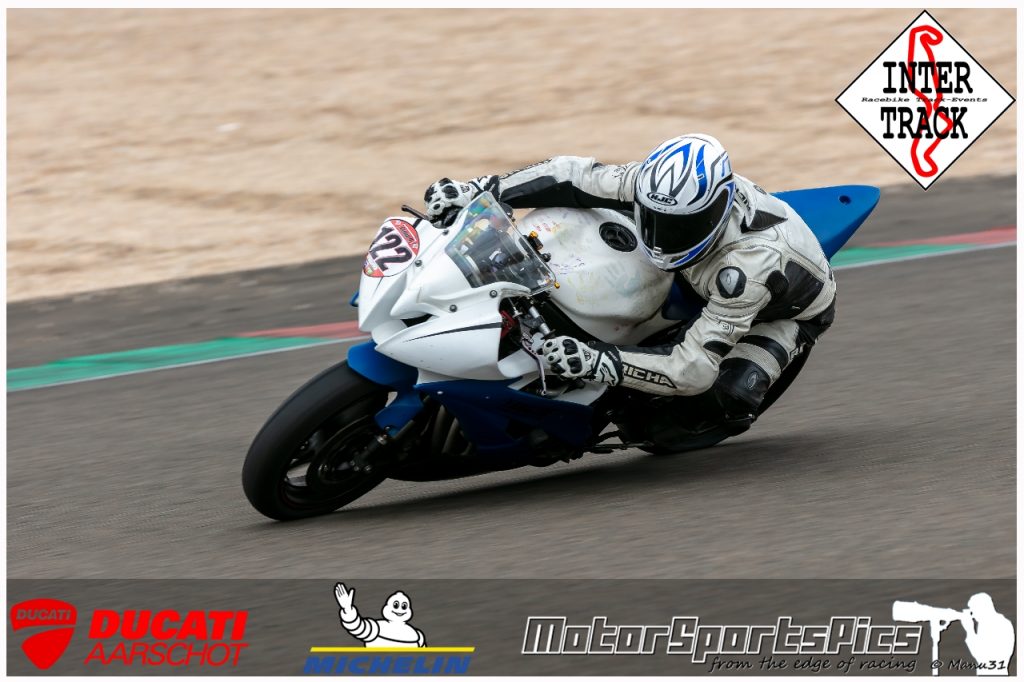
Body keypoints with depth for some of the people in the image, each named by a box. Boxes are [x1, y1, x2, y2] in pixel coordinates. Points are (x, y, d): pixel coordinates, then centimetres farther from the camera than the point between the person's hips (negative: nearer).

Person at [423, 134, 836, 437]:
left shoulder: (751, 262, -48)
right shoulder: (659, 186, -33)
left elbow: (694, 369, -49)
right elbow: (575, 177, -22)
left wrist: (598, 362, -58)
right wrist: (477, 191, -29)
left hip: (791, 309, -6)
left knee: (729, 399, -31)